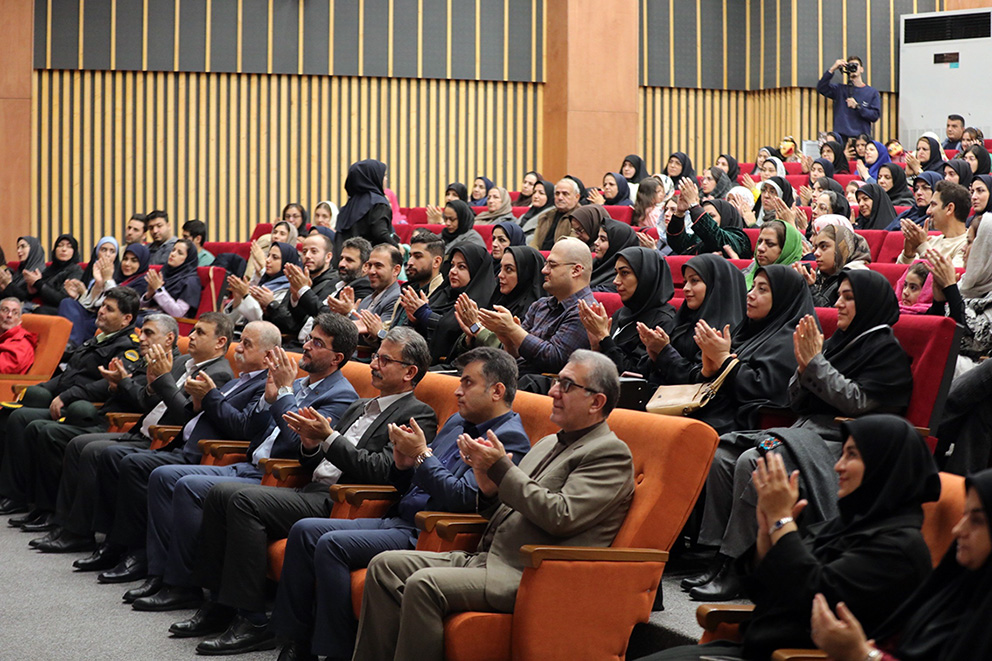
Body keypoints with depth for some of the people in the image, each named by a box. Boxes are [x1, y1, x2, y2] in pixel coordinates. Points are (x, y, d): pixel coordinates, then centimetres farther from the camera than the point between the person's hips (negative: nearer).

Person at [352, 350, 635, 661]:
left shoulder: (611, 454, -5)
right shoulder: (549, 444, 23)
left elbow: (561, 517, -17)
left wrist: (501, 469, -11)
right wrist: (489, 487, 1)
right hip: (486, 557, 9)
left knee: (423, 585, -27)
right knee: (385, 566, -3)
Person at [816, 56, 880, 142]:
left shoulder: (872, 92, 12)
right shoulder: (840, 90, 14)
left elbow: (875, 116, 4)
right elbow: (821, 88, -1)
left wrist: (857, 106, -9)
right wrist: (832, 69, -8)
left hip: (862, 137, 0)